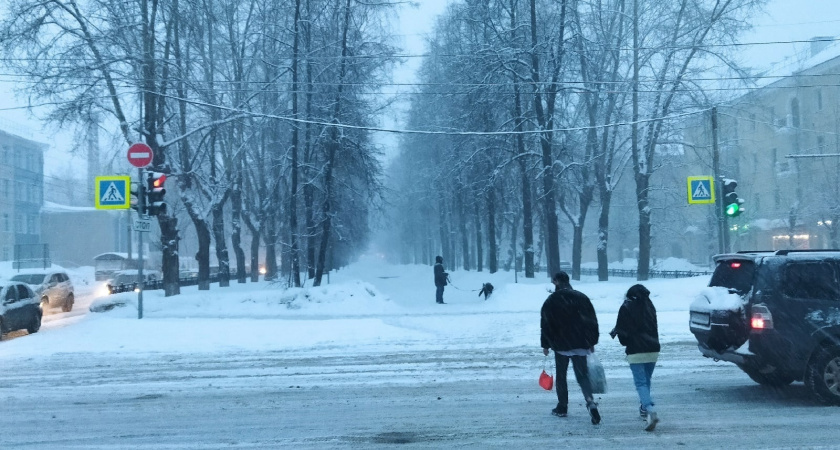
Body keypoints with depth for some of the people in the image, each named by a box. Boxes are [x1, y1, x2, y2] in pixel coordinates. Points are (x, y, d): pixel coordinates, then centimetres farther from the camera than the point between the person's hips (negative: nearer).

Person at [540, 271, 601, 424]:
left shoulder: (551, 301, -5)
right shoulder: (581, 298, 5)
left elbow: (545, 324, -4)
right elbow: (592, 321, 7)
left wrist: (545, 345, 5)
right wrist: (592, 342, 14)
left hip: (561, 345, -2)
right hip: (580, 344, 3)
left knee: (561, 376, 12)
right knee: (582, 375, 3)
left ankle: (562, 407, 17)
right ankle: (590, 402, -20)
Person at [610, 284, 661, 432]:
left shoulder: (626, 308, -4)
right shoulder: (649, 306, 12)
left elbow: (622, 330, -4)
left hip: (636, 352, -5)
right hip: (653, 350, 5)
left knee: (640, 383, -9)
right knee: (646, 380, 21)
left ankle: (650, 410, -27)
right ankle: (644, 407, 31)